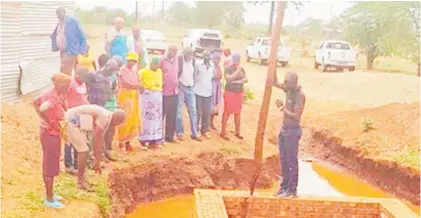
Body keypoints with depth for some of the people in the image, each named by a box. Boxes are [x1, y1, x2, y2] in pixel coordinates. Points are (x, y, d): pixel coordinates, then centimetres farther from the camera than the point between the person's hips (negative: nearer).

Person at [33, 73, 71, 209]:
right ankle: (49, 199, 13)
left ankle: (49, 194, 33)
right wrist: (49, 123, -26)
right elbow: (42, 109, -42)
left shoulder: (50, 94, 3)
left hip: (48, 133, 9)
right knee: (51, 167, 2)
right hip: (51, 134, -9)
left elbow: (36, 103, 18)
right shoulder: (55, 98, -24)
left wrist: (44, 119, 12)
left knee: (48, 165, 19)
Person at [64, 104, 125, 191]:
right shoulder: (104, 117, -20)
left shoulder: (107, 118, 10)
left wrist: (97, 161, 15)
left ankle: (81, 179, 23)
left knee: (83, 151, 15)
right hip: (72, 122, -11)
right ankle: (81, 181, 0)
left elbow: (100, 139, 14)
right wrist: (97, 161, -12)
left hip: (74, 122, 11)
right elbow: (96, 138, -19)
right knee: (84, 151, -9)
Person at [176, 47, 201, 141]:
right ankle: (179, 133, 10)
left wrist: (194, 83, 12)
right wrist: (177, 83, -13)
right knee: (179, 111, 0)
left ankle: (195, 133, 11)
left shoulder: (193, 60, 8)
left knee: (193, 110, 5)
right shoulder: (179, 60, -10)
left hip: (190, 88, 5)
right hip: (180, 87, -5)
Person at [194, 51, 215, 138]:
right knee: (198, 112, 0)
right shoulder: (198, 65, -5)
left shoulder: (212, 66, 6)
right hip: (198, 91, -3)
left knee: (207, 112, 6)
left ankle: (204, 130, 18)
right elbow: (194, 76, 1)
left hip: (208, 92, 3)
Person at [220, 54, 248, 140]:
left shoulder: (241, 69, 7)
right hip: (229, 93, -5)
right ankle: (223, 132, 5)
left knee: (238, 113, 10)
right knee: (227, 112, -2)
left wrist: (237, 81, -14)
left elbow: (246, 79, 2)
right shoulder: (228, 68, -9)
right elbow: (228, 79, -21)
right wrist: (237, 70, -21)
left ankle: (237, 132, 20)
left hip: (239, 93, 5)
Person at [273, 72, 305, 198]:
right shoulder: (289, 89, 3)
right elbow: (275, 83, 14)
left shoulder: (300, 95, -19)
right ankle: (285, 185, 25)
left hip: (293, 131, -8)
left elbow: (296, 116, -22)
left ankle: (292, 189, 7)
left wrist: (282, 108, -16)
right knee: (283, 160, 14)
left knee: (291, 161, -1)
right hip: (284, 129, 8)